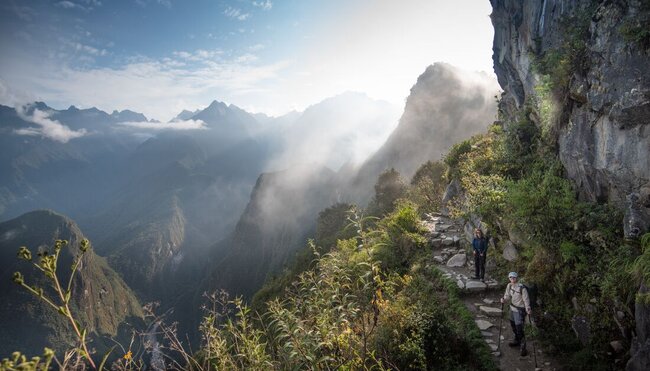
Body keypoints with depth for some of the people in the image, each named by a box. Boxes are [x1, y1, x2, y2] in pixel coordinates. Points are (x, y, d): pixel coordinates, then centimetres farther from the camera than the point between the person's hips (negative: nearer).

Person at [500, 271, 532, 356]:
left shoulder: (522, 288, -23)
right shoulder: (509, 286, -2)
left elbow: (526, 299, -18)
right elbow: (508, 295, 5)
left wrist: (528, 309, -29)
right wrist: (504, 299, -15)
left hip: (519, 310, -8)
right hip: (512, 308, 8)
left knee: (519, 328, -8)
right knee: (513, 325, 22)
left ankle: (522, 347, 6)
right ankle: (517, 340, 45)